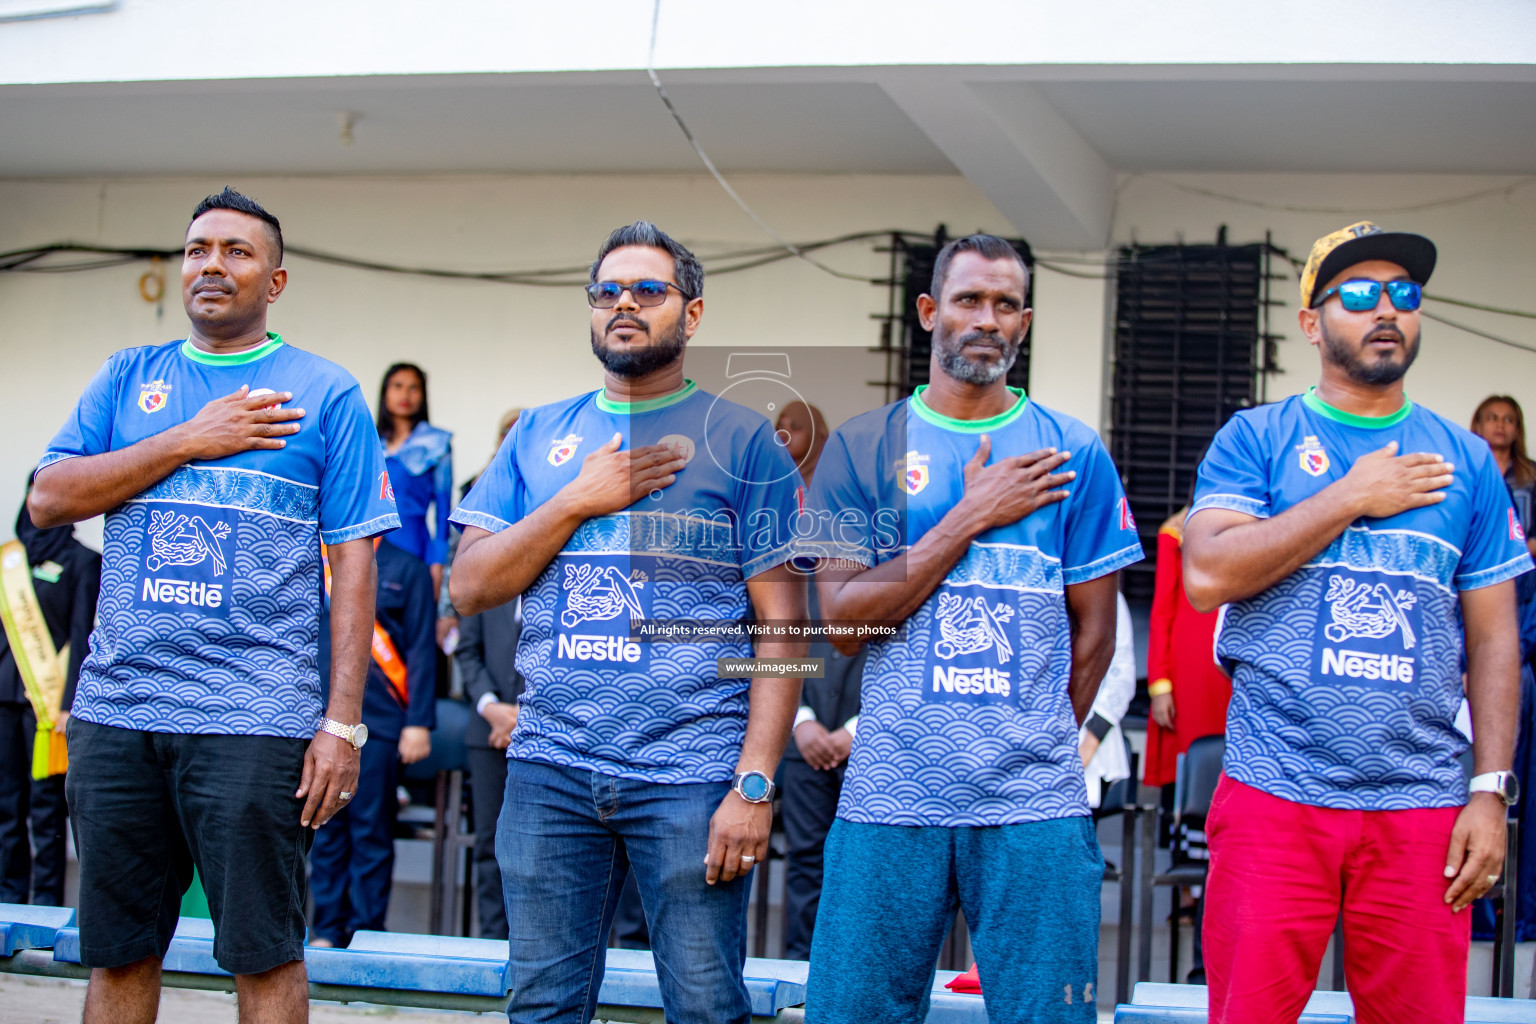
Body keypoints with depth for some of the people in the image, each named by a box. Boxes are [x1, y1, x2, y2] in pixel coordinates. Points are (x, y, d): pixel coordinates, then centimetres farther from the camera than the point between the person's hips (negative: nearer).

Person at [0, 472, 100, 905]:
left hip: (47, 696, -5)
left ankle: (46, 900, -3)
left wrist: (69, 703, -12)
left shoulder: (82, 561, 1)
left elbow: (81, 635, -4)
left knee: (45, 805, -6)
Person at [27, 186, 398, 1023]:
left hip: (253, 722, -3)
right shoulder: (128, 378, 15)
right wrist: (188, 441, -5)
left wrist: (343, 723, -7)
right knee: (116, 953, 9)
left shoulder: (324, 394, 5)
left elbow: (353, 564, 1)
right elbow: (48, 500, 4)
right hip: (114, 712, 3)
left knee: (265, 954, 0)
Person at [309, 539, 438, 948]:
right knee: (325, 829, 5)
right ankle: (327, 928, 12)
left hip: (380, 720, -2)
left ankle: (366, 933, 6)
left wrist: (418, 724, -6)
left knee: (371, 832, 0)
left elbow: (421, 650, 2)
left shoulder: (407, 570, 6)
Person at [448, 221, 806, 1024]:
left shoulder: (742, 440, 2)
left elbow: (781, 627, -2)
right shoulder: (539, 436, 14)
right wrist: (578, 502, -5)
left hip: (691, 776, -3)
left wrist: (755, 784, -11)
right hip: (550, 771, 3)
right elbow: (470, 587, 8)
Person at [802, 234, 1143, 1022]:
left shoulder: (1072, 454, 7)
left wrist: (1031, 748, 8)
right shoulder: (863, 447, 6)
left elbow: (1094, 629, 10)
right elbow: (843, 620, -3)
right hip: (888, 800, 0)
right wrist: (971, 519, -6)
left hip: (1034, 808, 0)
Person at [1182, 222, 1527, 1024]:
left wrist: (1491, 792, 2)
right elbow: (1207, 575, -10)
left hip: (1422, 810, 2)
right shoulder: (1255, 439, 6)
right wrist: (1354, 495, -7)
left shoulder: (1464, 461, 12)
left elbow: (1494, 637, 11)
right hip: (1275, 802, -2)